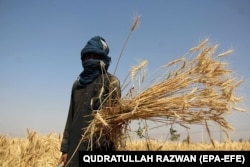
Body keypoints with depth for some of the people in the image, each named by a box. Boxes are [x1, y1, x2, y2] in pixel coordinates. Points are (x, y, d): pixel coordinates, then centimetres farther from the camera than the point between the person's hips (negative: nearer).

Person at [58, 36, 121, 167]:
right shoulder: (78, 83, 18)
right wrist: (65, 149, 12)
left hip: (99, 146, -5)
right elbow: (71, 117, 17)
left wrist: (106, 142, -20)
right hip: (76, 146, 5)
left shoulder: (111, 81, 2)